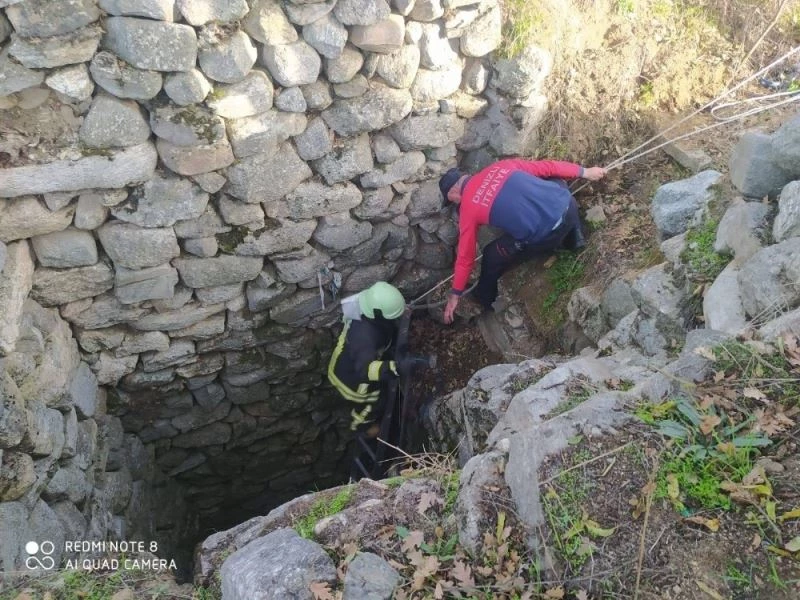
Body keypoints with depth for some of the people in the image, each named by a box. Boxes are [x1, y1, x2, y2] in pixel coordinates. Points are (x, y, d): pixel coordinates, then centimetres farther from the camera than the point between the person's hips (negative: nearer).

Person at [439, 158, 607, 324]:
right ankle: (575, 239, 48)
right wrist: (584, 172, 27)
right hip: (567, 205, 5)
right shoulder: (501, 166, 14)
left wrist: (455, 294, 21)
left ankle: (483, 301, 40)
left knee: (492, 257, 18)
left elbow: (465, 255, 9)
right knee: (557, 182, 40)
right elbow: (546, 167, 16)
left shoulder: (468, 208, 3)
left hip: (545, 236, -5)